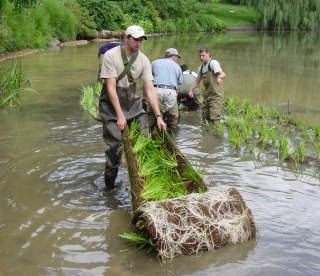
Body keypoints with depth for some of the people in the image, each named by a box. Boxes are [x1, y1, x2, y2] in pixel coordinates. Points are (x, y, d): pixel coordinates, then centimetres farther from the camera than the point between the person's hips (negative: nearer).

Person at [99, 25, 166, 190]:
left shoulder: (143, 60, -3)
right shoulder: (111, 55, -15)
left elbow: (150, 90, -7)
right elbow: (111, 87, -18)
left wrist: (158, 116, -15)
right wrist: (120, 115, -24)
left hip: (132, 103, 4)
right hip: (111, 104, -4)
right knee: (115, 146, -9)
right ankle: (109, 185, 11)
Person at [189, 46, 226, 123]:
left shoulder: (213, 63, -9)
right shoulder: (201, 68, 14)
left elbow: (223, 74, -22)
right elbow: (197, 82, 20)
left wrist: (219, 77, -46)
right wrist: (191, 89, 1)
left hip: (216, 95, -8)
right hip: (207, 95, 8)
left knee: (214, 118, -16)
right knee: (205, 118, 12)